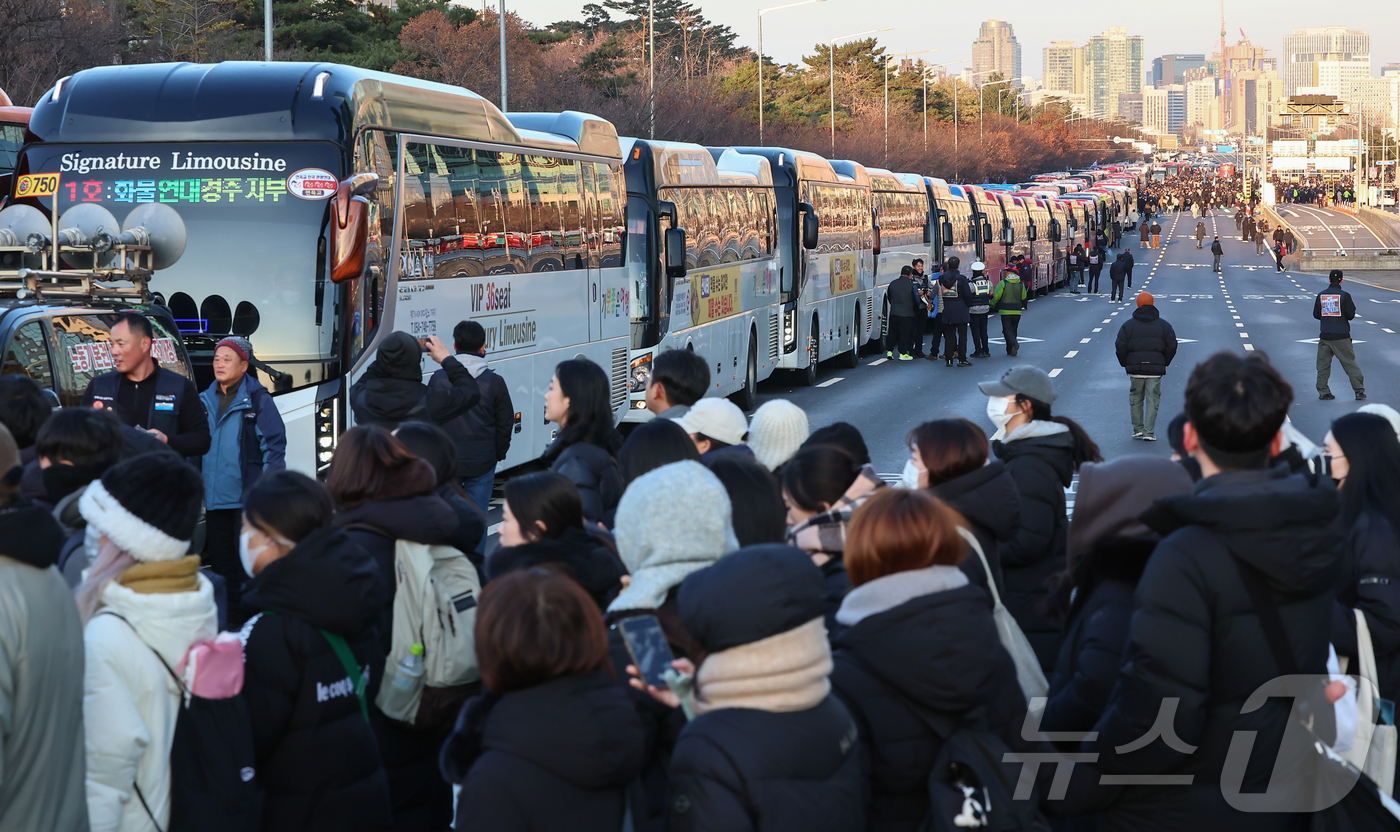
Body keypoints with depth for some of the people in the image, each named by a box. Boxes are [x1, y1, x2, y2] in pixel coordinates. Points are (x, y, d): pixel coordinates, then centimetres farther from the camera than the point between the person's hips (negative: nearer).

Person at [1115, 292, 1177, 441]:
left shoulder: (1128, 325, 1)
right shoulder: (1163, 325, 5)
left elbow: (1120, 347, -2)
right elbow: (1172, 346, 4)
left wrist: (1126, 364, 11)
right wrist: (1163, 363, 15)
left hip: (1135, 369, 0)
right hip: (1155, 369, 0)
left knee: (1136, 400, 13)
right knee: (1152, 400, 2)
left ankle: (1138, 429, 12)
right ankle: (1149, 432, -3)